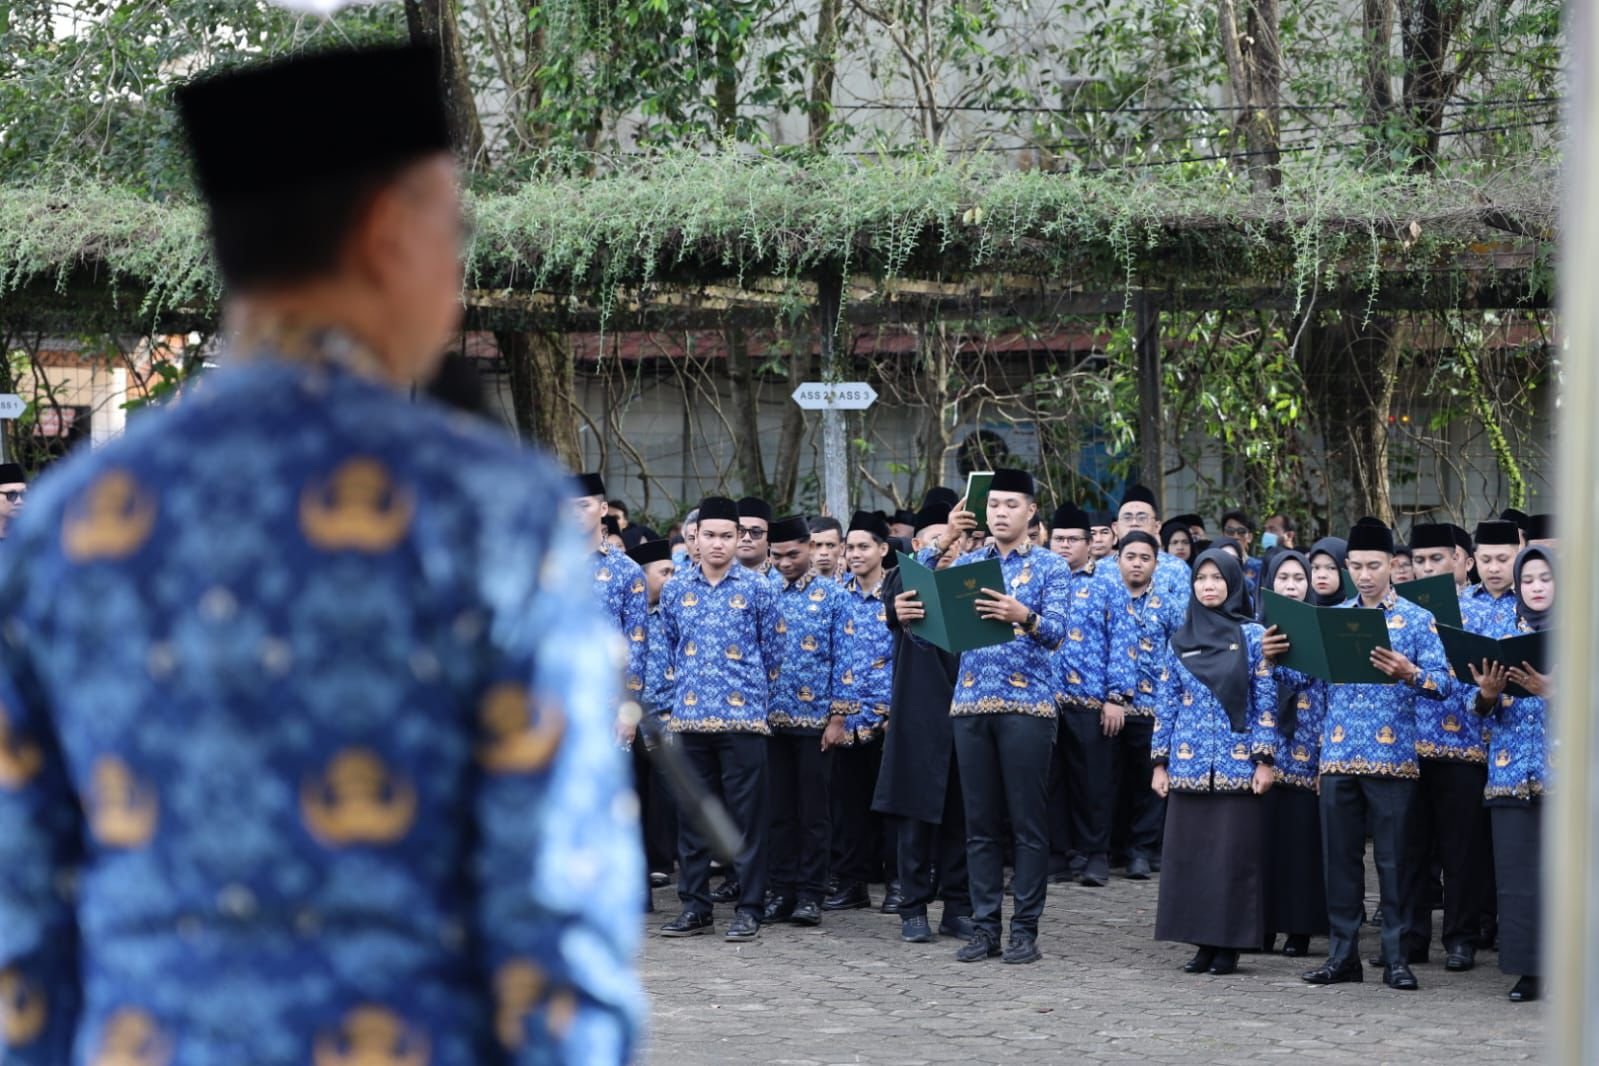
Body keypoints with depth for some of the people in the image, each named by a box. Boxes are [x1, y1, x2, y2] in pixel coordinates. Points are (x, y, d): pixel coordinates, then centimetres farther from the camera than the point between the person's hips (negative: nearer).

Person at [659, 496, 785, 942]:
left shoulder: (759, 590, 1)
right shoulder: (674, 590, 8)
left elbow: (773, 654, 7)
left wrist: (757, 697, 10)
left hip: (744, 717, -3)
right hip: (690, 717, 3)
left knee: (746, 814, -1)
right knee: (692, 814, 6)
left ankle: (749, 908, 4)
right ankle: (694, 906, 13)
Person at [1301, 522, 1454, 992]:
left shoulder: (1417, 619, 1)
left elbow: (1444, 683, -6)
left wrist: (1409, 674, -25)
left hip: (1393, 756, -3)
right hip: (1339, 755, 3)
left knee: (1394, 857, 0)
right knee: (1340, 855, 5)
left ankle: (1396, 954, 6)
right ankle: (1343, 952, 12)